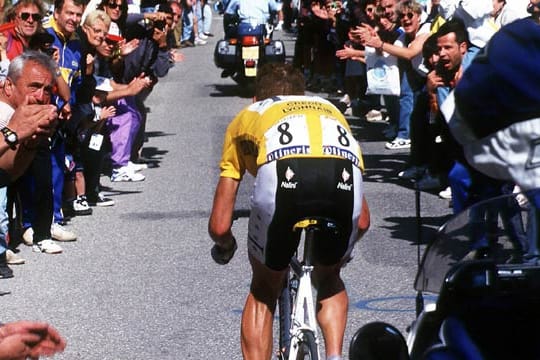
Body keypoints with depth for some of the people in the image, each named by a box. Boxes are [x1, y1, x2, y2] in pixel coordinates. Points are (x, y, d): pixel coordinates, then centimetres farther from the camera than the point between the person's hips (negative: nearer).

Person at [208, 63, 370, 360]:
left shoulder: (247, 116, 37)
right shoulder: (329, 109, 43)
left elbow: (219, 226, 33)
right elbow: (362, 222, 41)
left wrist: (224, 247, 56)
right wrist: (342, 249, 62)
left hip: (282, 172, -2)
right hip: (345, 177, 2)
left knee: (264, 290, 23)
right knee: (329, 279, 31)